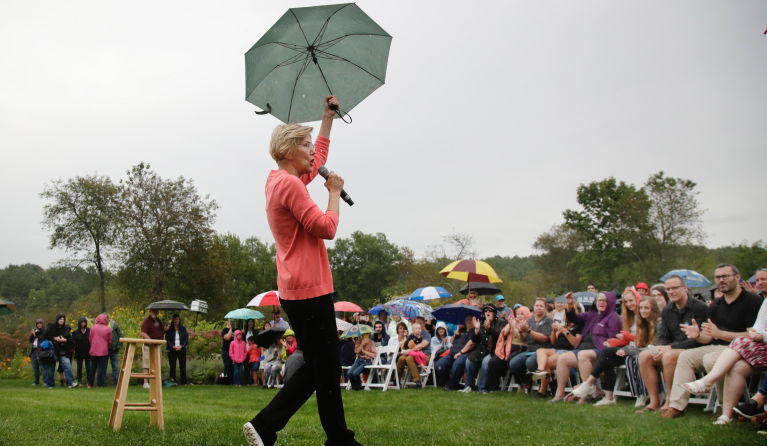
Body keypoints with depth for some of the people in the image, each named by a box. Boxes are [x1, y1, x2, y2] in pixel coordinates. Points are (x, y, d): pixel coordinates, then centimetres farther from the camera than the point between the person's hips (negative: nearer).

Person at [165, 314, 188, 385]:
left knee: (182, 365, -3)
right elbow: (167, 340, 1)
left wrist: (181, 346, -9)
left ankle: (183, 382, 0)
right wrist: (173, 346, -12)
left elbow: (186, 339, 6)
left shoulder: (183, 328, 7)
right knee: (172, 366, 0)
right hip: (172, 350, 0)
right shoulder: (169, 329, 4)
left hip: (181, 349, 0)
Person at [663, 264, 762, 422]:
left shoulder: (753, 301, -8)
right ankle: (676, 406, -15)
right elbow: (708, 338, 11)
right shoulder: (716, 305, 15)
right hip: (717, 347, 8)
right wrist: (698, 335, -14)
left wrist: (720, 334, -24)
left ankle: (727, 411, -16)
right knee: (686, 356, -10)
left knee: (710, 359, -31)